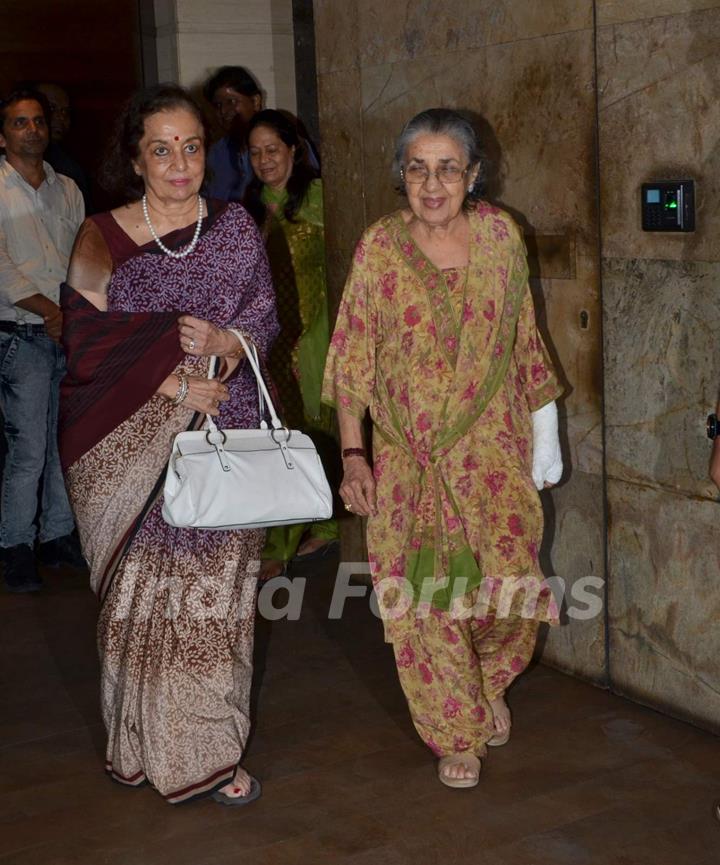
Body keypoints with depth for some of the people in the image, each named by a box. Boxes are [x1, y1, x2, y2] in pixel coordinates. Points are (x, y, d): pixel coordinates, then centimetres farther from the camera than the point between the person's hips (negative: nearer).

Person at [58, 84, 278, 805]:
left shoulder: (235, 229, 8)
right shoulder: (102, 239, 2)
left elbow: (265, 321, 7)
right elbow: (87, 342, -6)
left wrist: (225, 342, -15)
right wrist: (174, 382, -15)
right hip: (134, 445, -1)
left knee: (214, 592, 2)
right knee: (140, 594, 3)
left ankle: (209, 749, 14)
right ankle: (142, 740, 20)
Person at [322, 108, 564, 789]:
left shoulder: (500, 235, 1)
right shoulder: (381, 246, -4)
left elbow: (523, 341, 9)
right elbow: (353, 358, -3)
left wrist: (543, 427, 9)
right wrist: (352, 454, -9)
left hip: (493, 448, 1)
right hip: (411, 457, -1)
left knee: (508, 586, -3)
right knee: (426, 597, 2)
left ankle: (489, 682, 32)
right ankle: (457, 732, 24)